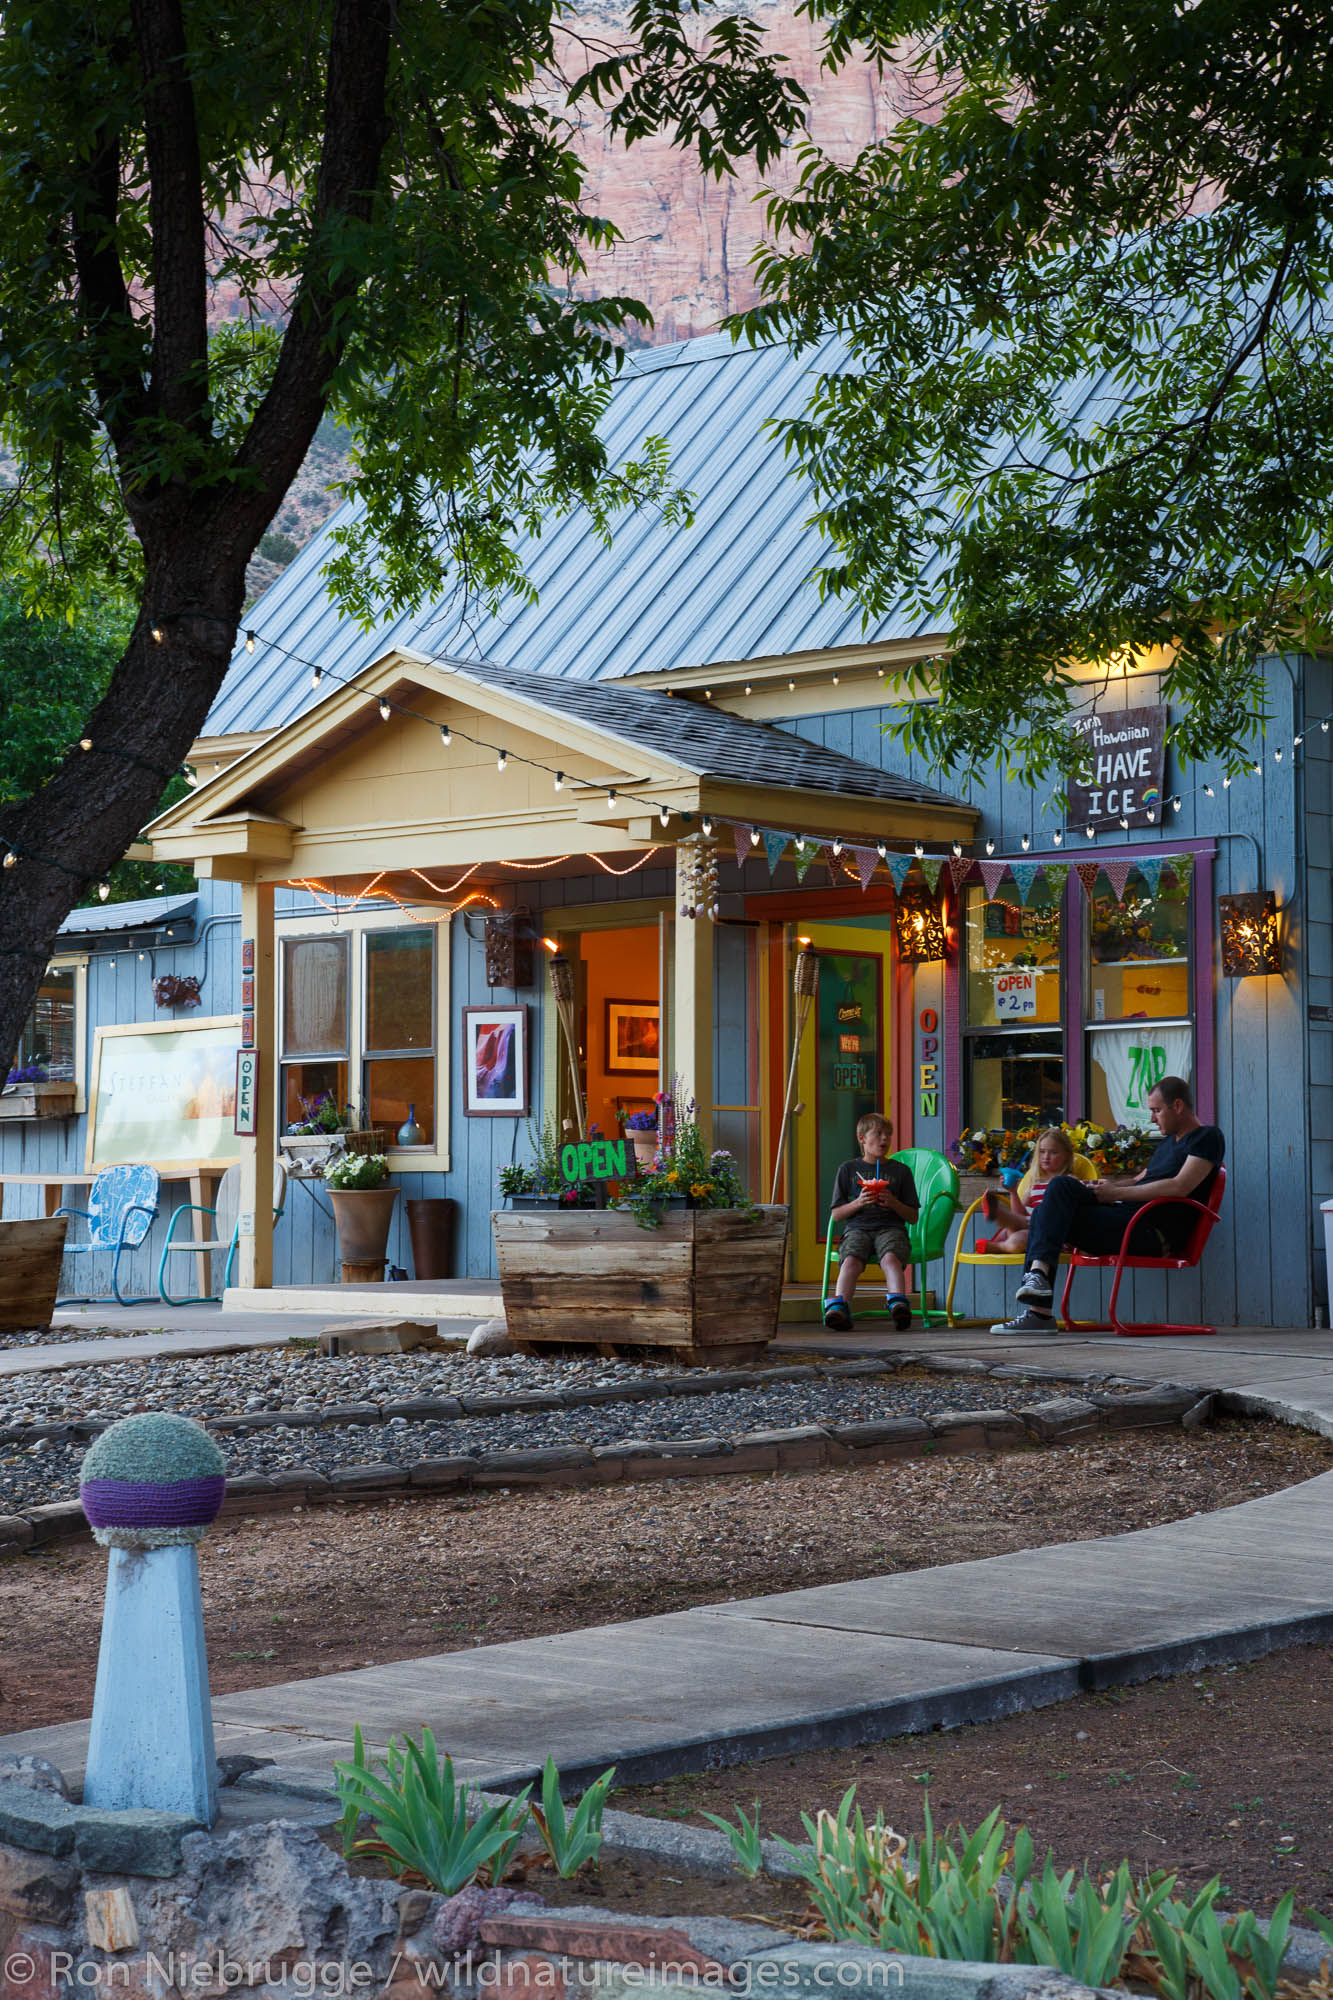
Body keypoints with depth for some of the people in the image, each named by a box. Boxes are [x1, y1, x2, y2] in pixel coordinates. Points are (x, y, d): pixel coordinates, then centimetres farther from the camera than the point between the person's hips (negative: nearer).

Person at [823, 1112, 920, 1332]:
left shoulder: (901, 1171, 17)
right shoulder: (848, 1169, 16)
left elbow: (913, 1216, 16)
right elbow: (836, 1214, 13)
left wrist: (894, 1203, -4)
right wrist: (858, 1203, -6)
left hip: (891, 1228, 0)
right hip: (856, 1228, 0)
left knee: (890, 1258, -35)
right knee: (851, 1261, -32)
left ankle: (898, 1305, -55)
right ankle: (839, 1312, -50)